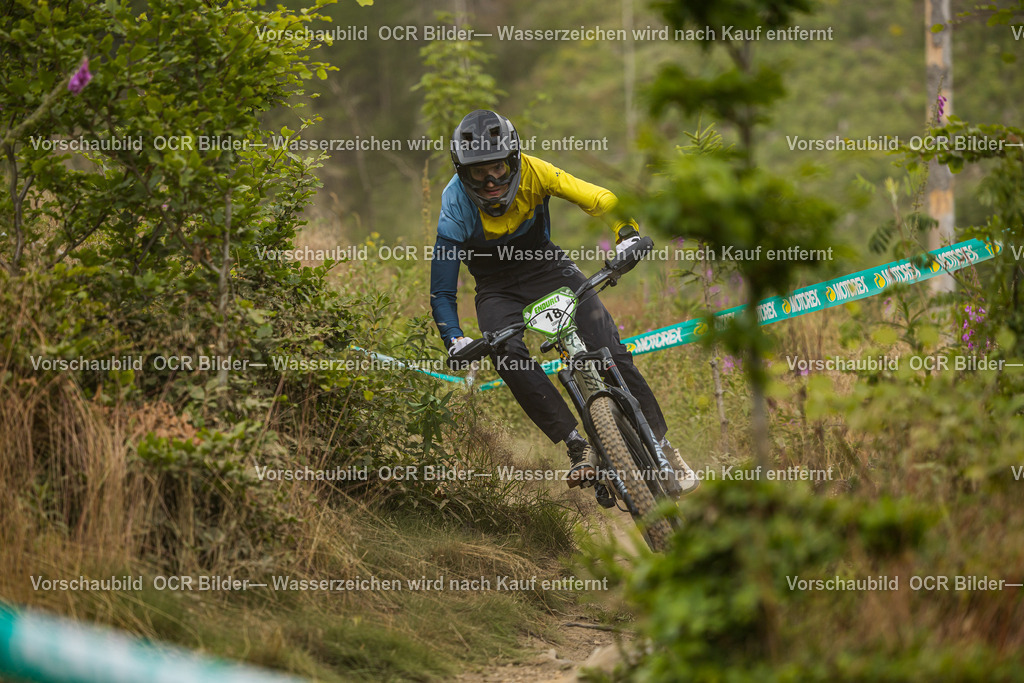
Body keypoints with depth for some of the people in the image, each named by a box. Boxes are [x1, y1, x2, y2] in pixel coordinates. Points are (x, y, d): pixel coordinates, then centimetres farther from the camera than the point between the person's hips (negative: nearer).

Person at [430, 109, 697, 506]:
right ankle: (578, 446, -28)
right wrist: (455, 342, -36)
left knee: (608, 350, -16)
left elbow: (599, 200, -25)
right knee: (507, 354, -32)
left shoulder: (532, 173, -22)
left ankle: (661, 445, 0)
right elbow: (442, 293, -20)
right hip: (498, 290, -1)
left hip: (546, 266, 1)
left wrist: (627, 234, -44)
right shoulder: (456, 212, -24)